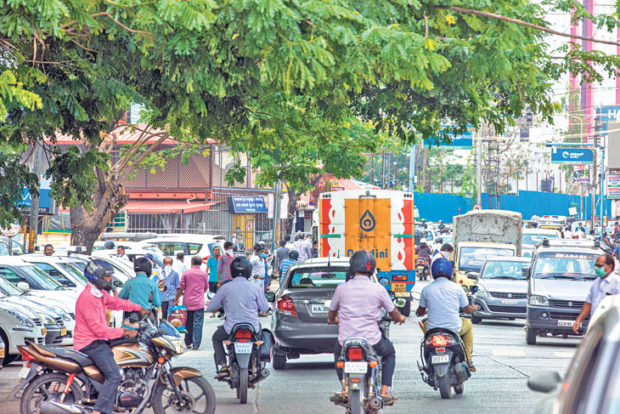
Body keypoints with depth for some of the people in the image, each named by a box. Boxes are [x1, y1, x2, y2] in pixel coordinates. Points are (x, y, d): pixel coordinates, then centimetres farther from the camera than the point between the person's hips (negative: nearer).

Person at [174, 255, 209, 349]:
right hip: (199, 303, -1)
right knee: (198, 323, -1)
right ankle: (196, 344, -6)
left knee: (188, 323, 12)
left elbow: (180, 288, -1)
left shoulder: (186, 273, 0)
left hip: (187, 302, 1)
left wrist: (176, 299, 7)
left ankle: (188, 343, 17)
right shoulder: (204, 274, 1)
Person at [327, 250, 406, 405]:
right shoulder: (378, 289, -4)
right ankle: (384, 391, 16)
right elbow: (394, 313, 10)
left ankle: (344, 388, 21)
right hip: (372, 341, -1)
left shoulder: (342, 288, -2)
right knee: (390, 352, 30)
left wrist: (332, 320, 38)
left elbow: (331, 316, 13)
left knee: (338, 352, 36)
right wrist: (400, 318, 35)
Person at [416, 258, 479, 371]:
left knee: (424, 324, 36)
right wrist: (474, 308, 31)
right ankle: (468, 361, 30)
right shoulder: (456, 288, -5)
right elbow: (467, 310, 6)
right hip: (454, 329, -1)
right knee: (468, 325, 32)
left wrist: (422, 311, 35)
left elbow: (420, 312, 9)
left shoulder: (427, 289, -3)